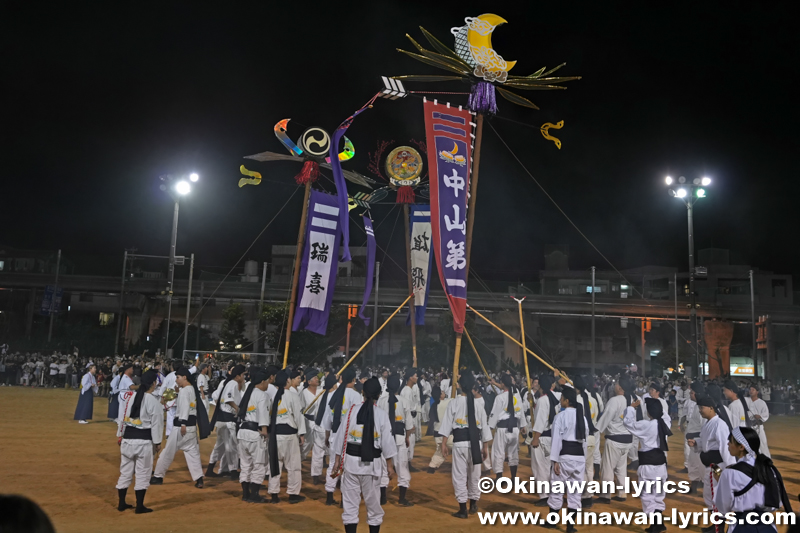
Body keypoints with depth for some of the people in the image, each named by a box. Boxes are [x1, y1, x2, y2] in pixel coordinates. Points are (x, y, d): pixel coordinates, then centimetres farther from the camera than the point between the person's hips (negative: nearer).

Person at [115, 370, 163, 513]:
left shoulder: (130, 397, 3)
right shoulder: (153, 401, -12)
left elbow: (122, 418, 9)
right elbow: (156, 424, -9)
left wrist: (120, 435, 20)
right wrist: (157, 442, 0)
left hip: (127, 438, 6)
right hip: (144, 441, -6)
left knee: (125, 471, 16)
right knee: (143, 474, 5)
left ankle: (121, 503, 27)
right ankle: (140, 506, 10)